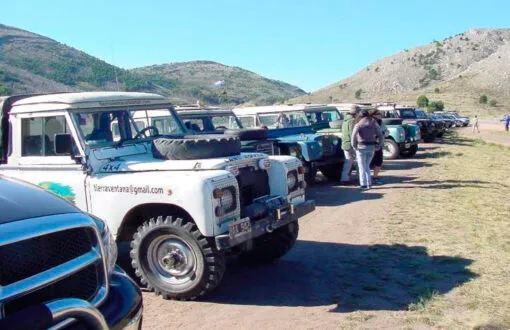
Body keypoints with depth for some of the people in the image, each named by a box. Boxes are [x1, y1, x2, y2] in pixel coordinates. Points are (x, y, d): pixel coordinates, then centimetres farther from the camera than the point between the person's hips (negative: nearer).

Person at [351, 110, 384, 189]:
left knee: (362, 167, 7)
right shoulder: (374, 123, 7)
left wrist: (354, 146, -12)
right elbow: (380, 135, 3)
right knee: (367, 166, 20)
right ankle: (369, 183, 14)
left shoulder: (358, 125, -5)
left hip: (362, 147, -4)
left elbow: (353, 136, -20)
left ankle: (364, 185, 2)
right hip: (371, 147, 4)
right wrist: (380, 145, 8)